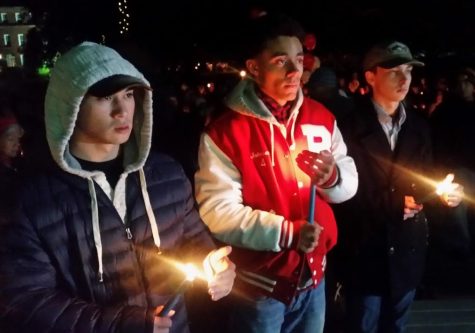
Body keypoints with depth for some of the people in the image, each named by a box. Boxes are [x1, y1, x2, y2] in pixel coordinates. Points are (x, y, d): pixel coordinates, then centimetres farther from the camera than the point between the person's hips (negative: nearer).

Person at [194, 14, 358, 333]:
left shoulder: (321, 117, 1)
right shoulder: (225, 132, -15)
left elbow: (350, 184, 4)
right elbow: (218, 212, -20)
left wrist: (332, 177, -18)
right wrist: (286, 232, -26)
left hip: (313, 276, 5)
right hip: (258, 283, -5)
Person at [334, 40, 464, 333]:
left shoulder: (419, 127, 8)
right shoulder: (351, 127, -10)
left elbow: (423, 180, 10)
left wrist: (444, 192, -11)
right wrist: (396, 203, -18)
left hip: (408, 248, 5)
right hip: (365, 249, -5)